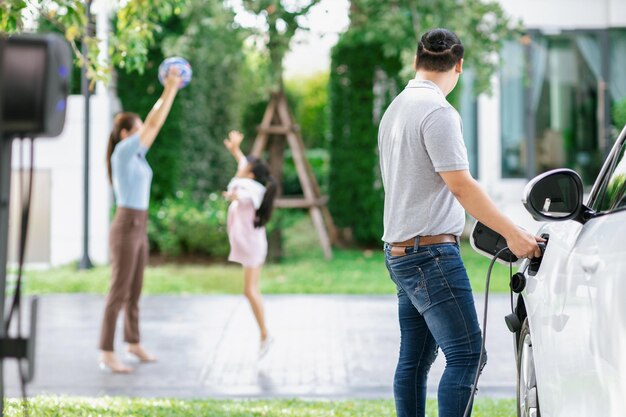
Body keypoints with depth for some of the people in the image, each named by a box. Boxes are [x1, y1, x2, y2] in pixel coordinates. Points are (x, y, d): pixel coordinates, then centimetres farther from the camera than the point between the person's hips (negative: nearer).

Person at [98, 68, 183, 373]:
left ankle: (133, 343, 32)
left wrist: (169, 90, 11)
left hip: (138, 230, 9)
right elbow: (155, 124, -16)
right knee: (119, 292, -7)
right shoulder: (122, 152, -14)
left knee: (134, 290, 18)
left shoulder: (135, 154, 11)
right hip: (125, 230, -9)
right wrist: (170, 89, -10)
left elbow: (154, 121, 15)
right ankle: (107, 354, -4)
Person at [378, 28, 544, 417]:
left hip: (400, 251, 10)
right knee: (466, 354, -11)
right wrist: (513, 233, -17)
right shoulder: (437, 111, -12)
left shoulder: (395, 109, 16)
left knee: (415, 360, 10)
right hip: (432, 252, -10)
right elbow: (460, 185, -18)